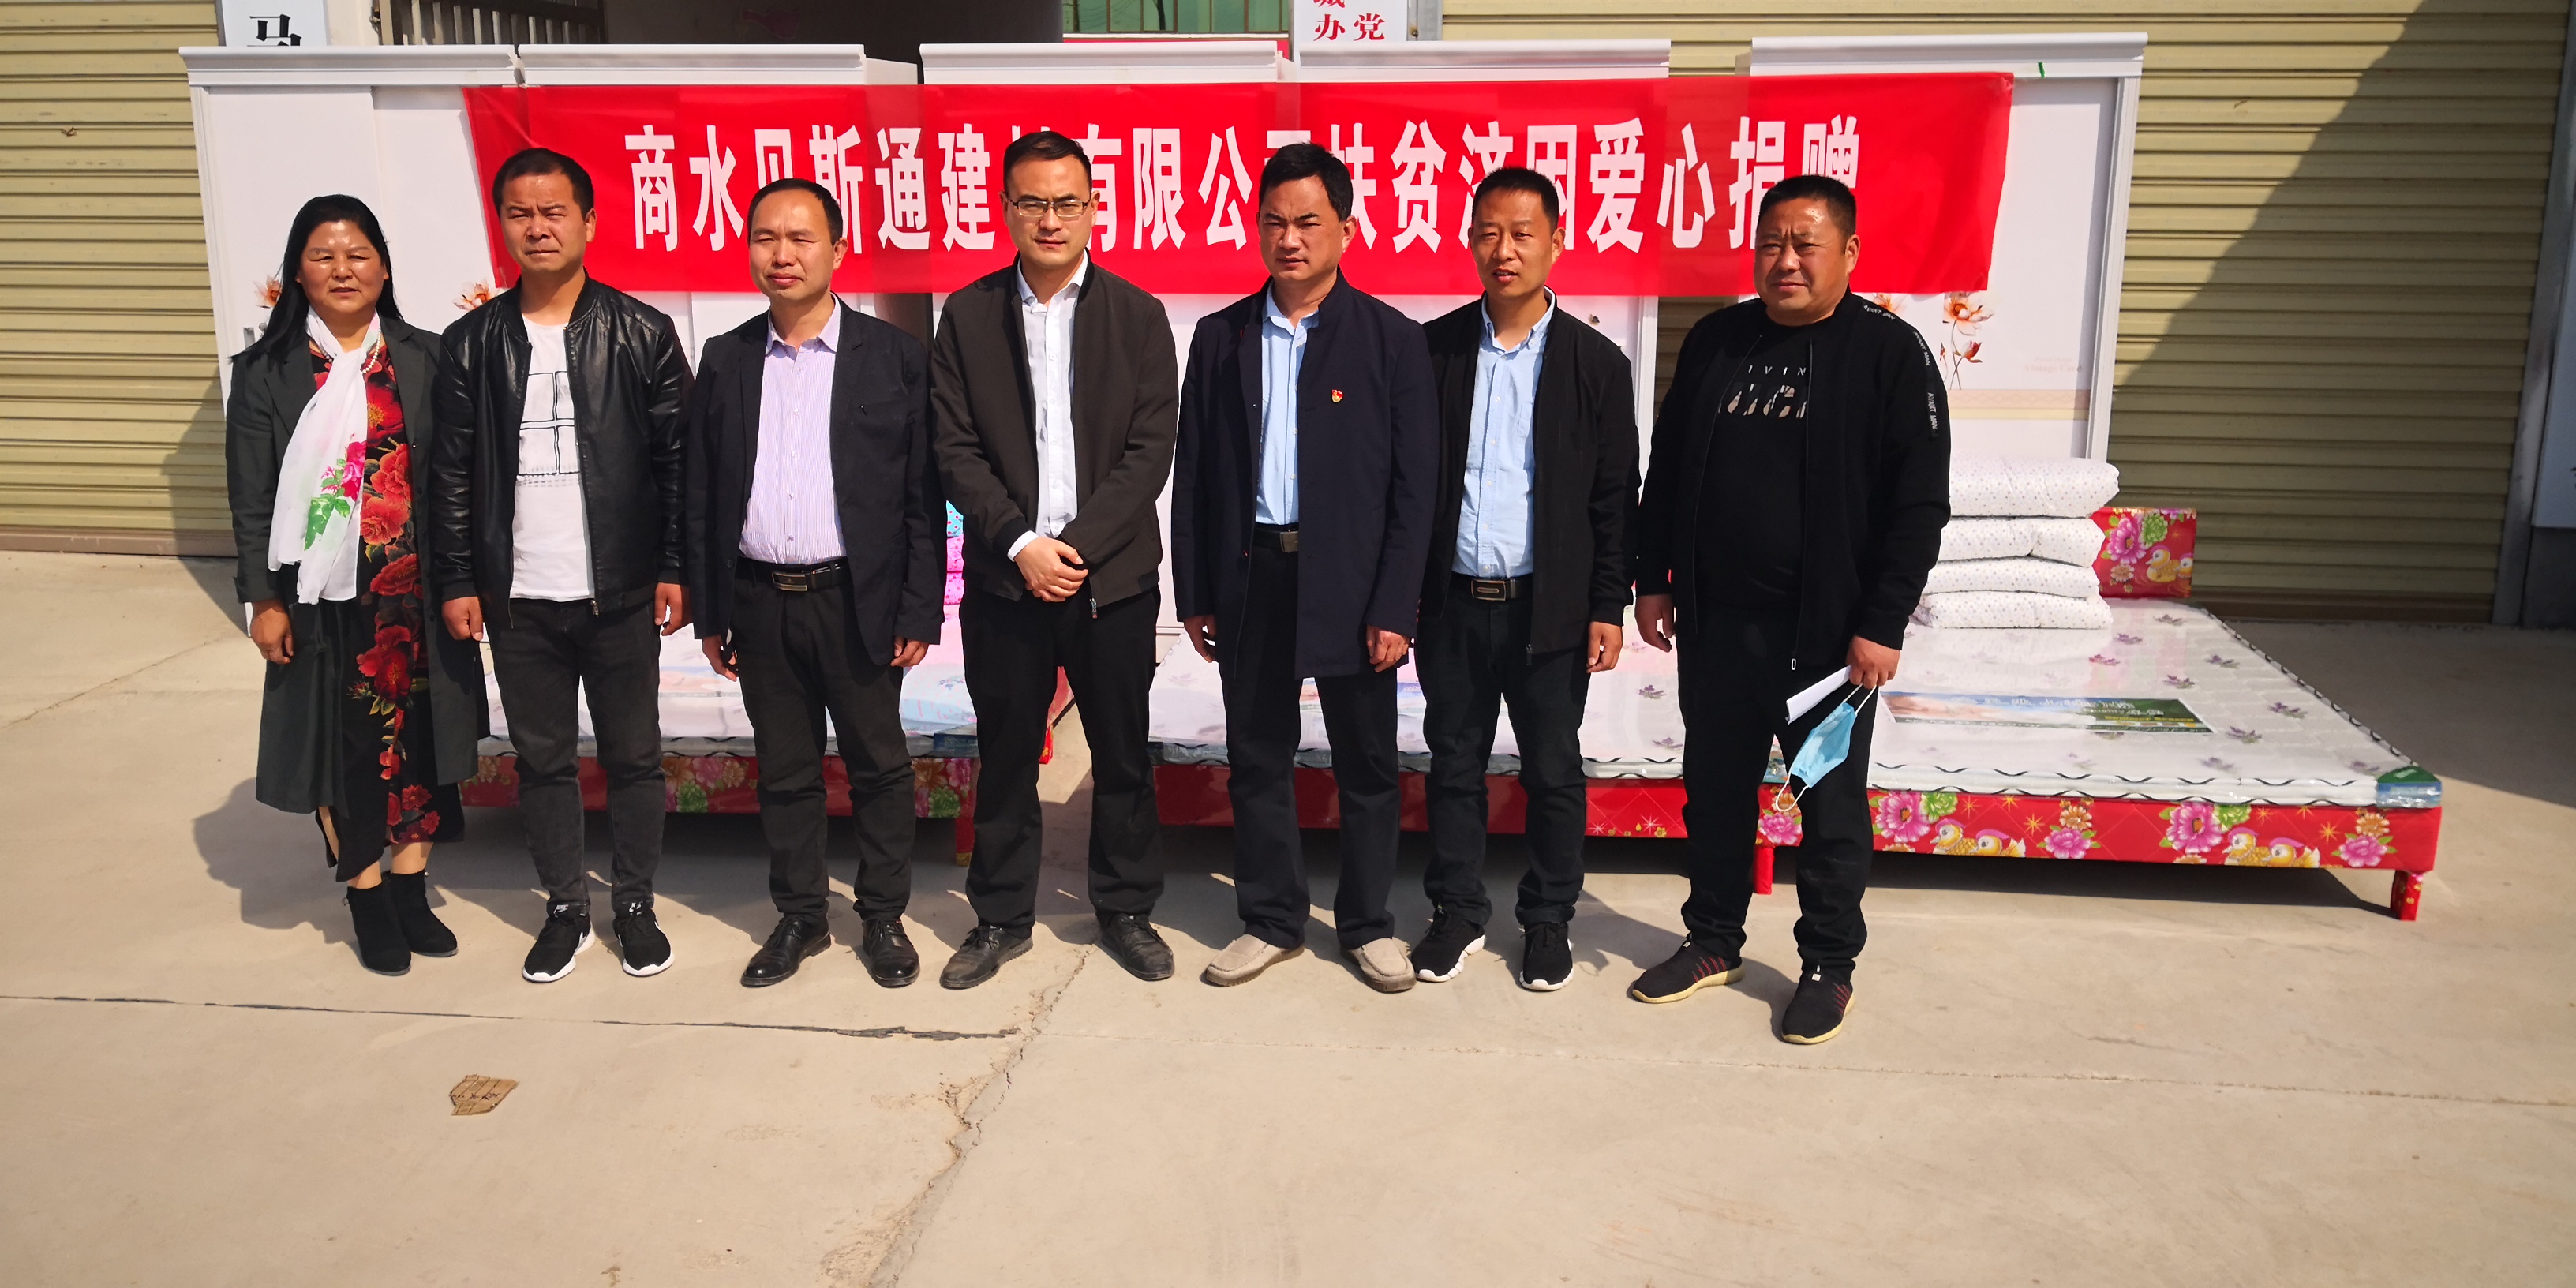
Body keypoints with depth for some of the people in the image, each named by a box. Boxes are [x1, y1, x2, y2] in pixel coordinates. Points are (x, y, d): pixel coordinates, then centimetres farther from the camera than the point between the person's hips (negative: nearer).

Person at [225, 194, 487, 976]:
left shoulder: (424, 358, 3)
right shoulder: (267, 373, -1)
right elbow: (252, 498, -1)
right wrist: (264, 600, -4)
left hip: (413, 587, 1)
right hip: (322, 593, -1)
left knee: (414, 734, 9)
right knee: (343, 743, 7)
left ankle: (410, 890, 24)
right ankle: (368, 904, 20)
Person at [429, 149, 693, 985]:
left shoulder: (641, 334, -2)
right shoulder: (473, 342, 4)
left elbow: (677, 460, -2)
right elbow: (453, 471, 5)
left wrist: (676, 569, -6)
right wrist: (456, 581, 2)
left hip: (620, 594, -2)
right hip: (518, 599, 2)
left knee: (633, 756, 8)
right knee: (542, 759, 12)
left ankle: (635, 904, 24)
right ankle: (565, 907, 27)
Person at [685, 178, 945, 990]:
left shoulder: (894, 356, -3)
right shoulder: (726, 360, 7)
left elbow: (922, 495, -4)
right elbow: (703, 496, 9)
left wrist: (920, 611, -8)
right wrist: (709, 613, 6)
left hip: (858, 601, -3)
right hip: (760, 603, 3)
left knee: (879, 765, 7)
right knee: (784, 771, 13)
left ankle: (883, 916, 23)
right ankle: (800, 916, 27)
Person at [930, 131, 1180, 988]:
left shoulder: (1137, 314, 2)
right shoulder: (968, 316, 3)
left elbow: (1151, 449, -4)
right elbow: (955, 450, -1)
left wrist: (1078, 546, -13)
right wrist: (1021, 544, -12)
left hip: (1114, 576, 0)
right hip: (1004, 577, 1)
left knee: (1123, 755, 8)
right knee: (1005, 756, 9)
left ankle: (1126, 910, 24)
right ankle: (1002, 917, 23)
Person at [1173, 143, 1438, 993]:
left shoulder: (1391, 340, -3)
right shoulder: (1221, 336, 6)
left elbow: (1413, 486, -5)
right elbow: (1193, 473, 7)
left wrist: (1394, 609, -10)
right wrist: (1194, 595, 3)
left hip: (1350, 582, -2)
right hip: (1250, 577, 3)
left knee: (1366, 765, 8)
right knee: (1256, 762, 11)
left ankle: (1368, 924, 24)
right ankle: (1271, 921, 26)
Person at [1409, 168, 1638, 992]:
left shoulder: (1595, 362, -1)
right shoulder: (1432, 349, 2)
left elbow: (1615, 497, 0)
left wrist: (1609, 607, -4)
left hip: (1548, 607, -1)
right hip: (1451, 603, 1)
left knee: (1553, 772, 9)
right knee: (1453, 764, 11)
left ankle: (1548, 921, 25)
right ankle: (1457, 914, 27)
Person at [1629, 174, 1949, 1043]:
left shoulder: (1889, 352, -8)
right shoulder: (1715, 341, 6)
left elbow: (1919, 503, -10)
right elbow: (1666, 472, 13)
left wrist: (1883, 624, -13)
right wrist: (1653, 580, 9)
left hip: (1827, 630, -4)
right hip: (1715, 620, 5)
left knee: (1832, 806, 8)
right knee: (1714, 792, 15)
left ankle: (1828, 967, 24)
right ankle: (1713, 943, 32)